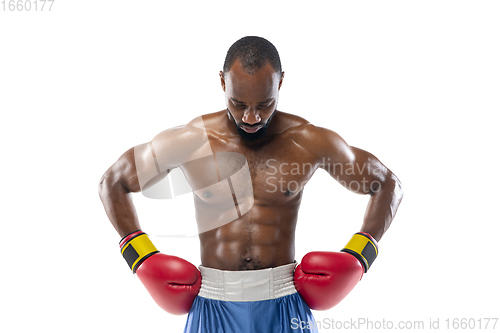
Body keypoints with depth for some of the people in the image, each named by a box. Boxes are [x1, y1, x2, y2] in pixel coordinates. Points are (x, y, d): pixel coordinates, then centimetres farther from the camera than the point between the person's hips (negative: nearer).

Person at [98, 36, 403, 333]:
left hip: (284, 302, 0)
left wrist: (357, 256, -3)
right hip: (214, 303, 0)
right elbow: (111, 183, 7)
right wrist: (144, 259, -1)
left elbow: (389, 185, 8)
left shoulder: (311, 143, -4)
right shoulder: (189, 142, -5)